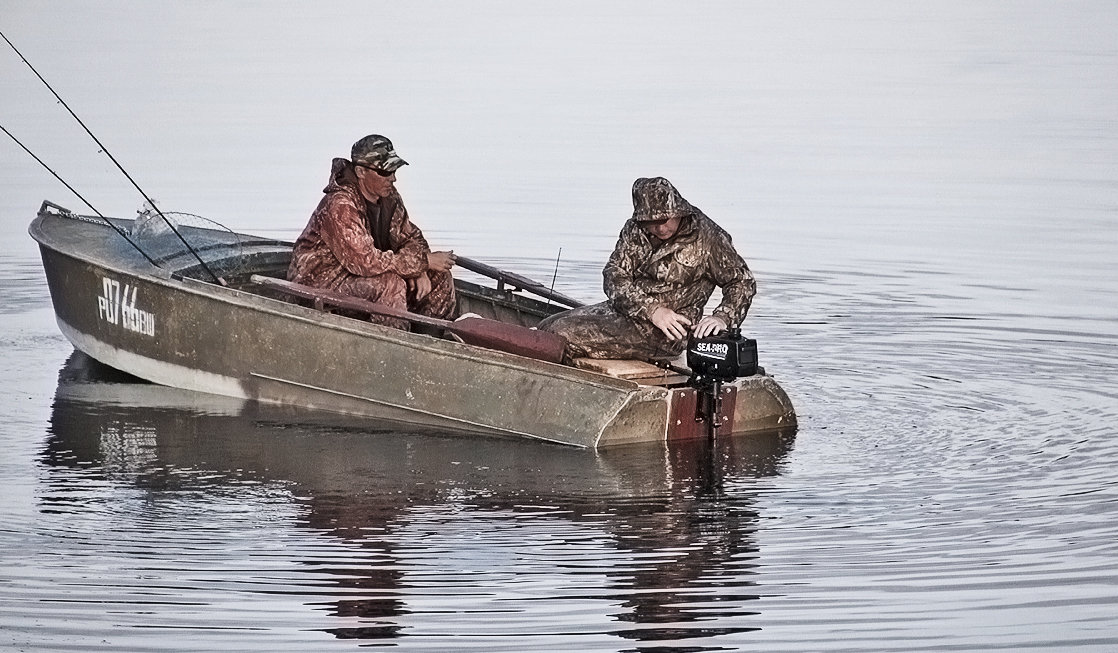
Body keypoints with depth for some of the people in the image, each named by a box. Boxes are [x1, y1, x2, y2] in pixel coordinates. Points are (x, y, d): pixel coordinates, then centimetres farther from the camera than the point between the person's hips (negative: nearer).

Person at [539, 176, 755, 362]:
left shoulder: (707, 237, -11)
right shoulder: (634, 230, 3)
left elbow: (743, 282, -5)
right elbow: (614, 275, -5)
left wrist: (723, 318, -25)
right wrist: (652, 310, -21)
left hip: (663, 334, -7)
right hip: (623, 309, 7)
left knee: (565, 335, -21)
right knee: (546, 328, 1)